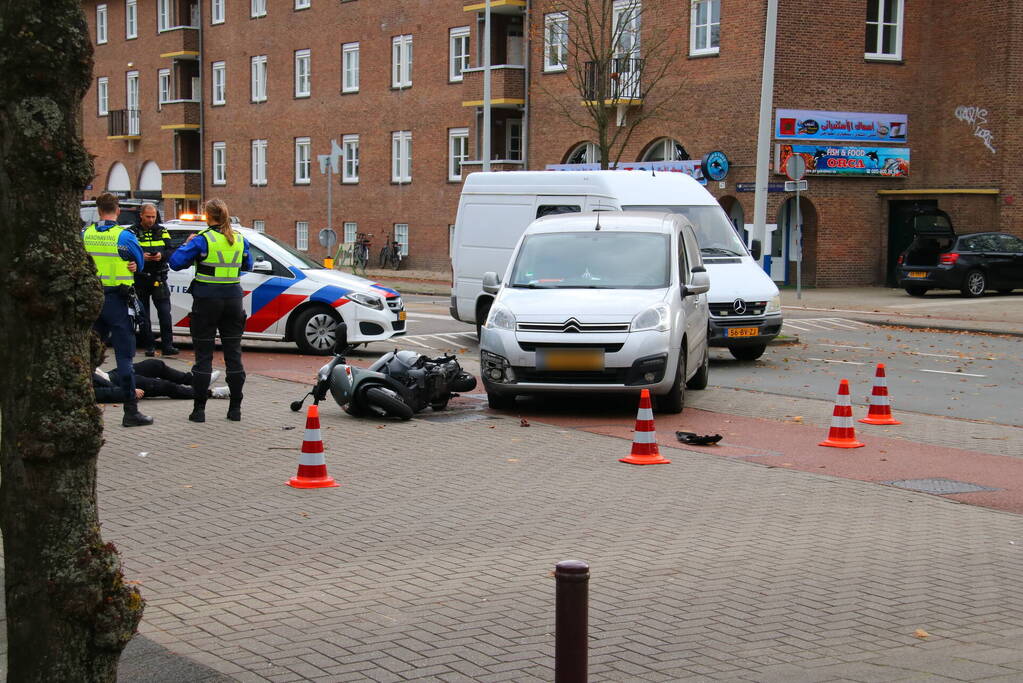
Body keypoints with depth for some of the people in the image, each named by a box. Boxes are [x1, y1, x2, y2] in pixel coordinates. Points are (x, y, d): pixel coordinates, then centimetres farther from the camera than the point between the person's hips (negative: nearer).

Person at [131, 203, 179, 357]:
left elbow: (171, 251, 8)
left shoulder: (162, 231, 11)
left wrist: (162, 255, -13)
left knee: (165, 313, -6)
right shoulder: (132, 232, 2)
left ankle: (167, 346, -4)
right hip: (140, 279, -1)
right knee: (144, 315, 5)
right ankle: (149, 347, 11)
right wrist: (140, 257, -20)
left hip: (159, 278, 1)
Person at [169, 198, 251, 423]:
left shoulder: (202, 240, -11)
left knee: (203, 355, 1)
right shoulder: (240, 240, 4)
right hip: (233, 301, 4)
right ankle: (235, 408, 10)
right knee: (233, 354, 9)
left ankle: (199, 409, 1)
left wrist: (187, 244, 4)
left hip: (207, 301, -4)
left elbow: (175, 262, -12)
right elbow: (248, 265, 18)